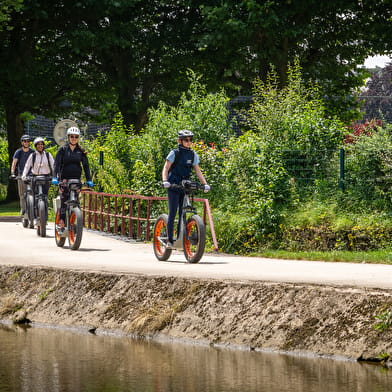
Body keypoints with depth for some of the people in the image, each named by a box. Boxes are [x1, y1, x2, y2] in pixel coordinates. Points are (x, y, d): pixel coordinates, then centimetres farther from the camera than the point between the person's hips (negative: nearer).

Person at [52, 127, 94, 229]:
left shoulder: (81, 151, 8)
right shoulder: (62, 150, 2)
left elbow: (86, 166, 5)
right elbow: (57, 164, -6)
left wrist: (89, 180, -6)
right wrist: (54, 177, -20)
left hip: (76, 179, 2)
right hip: (64, 179, -2)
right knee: (64, 201, -12)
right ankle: (61, 223, -11)